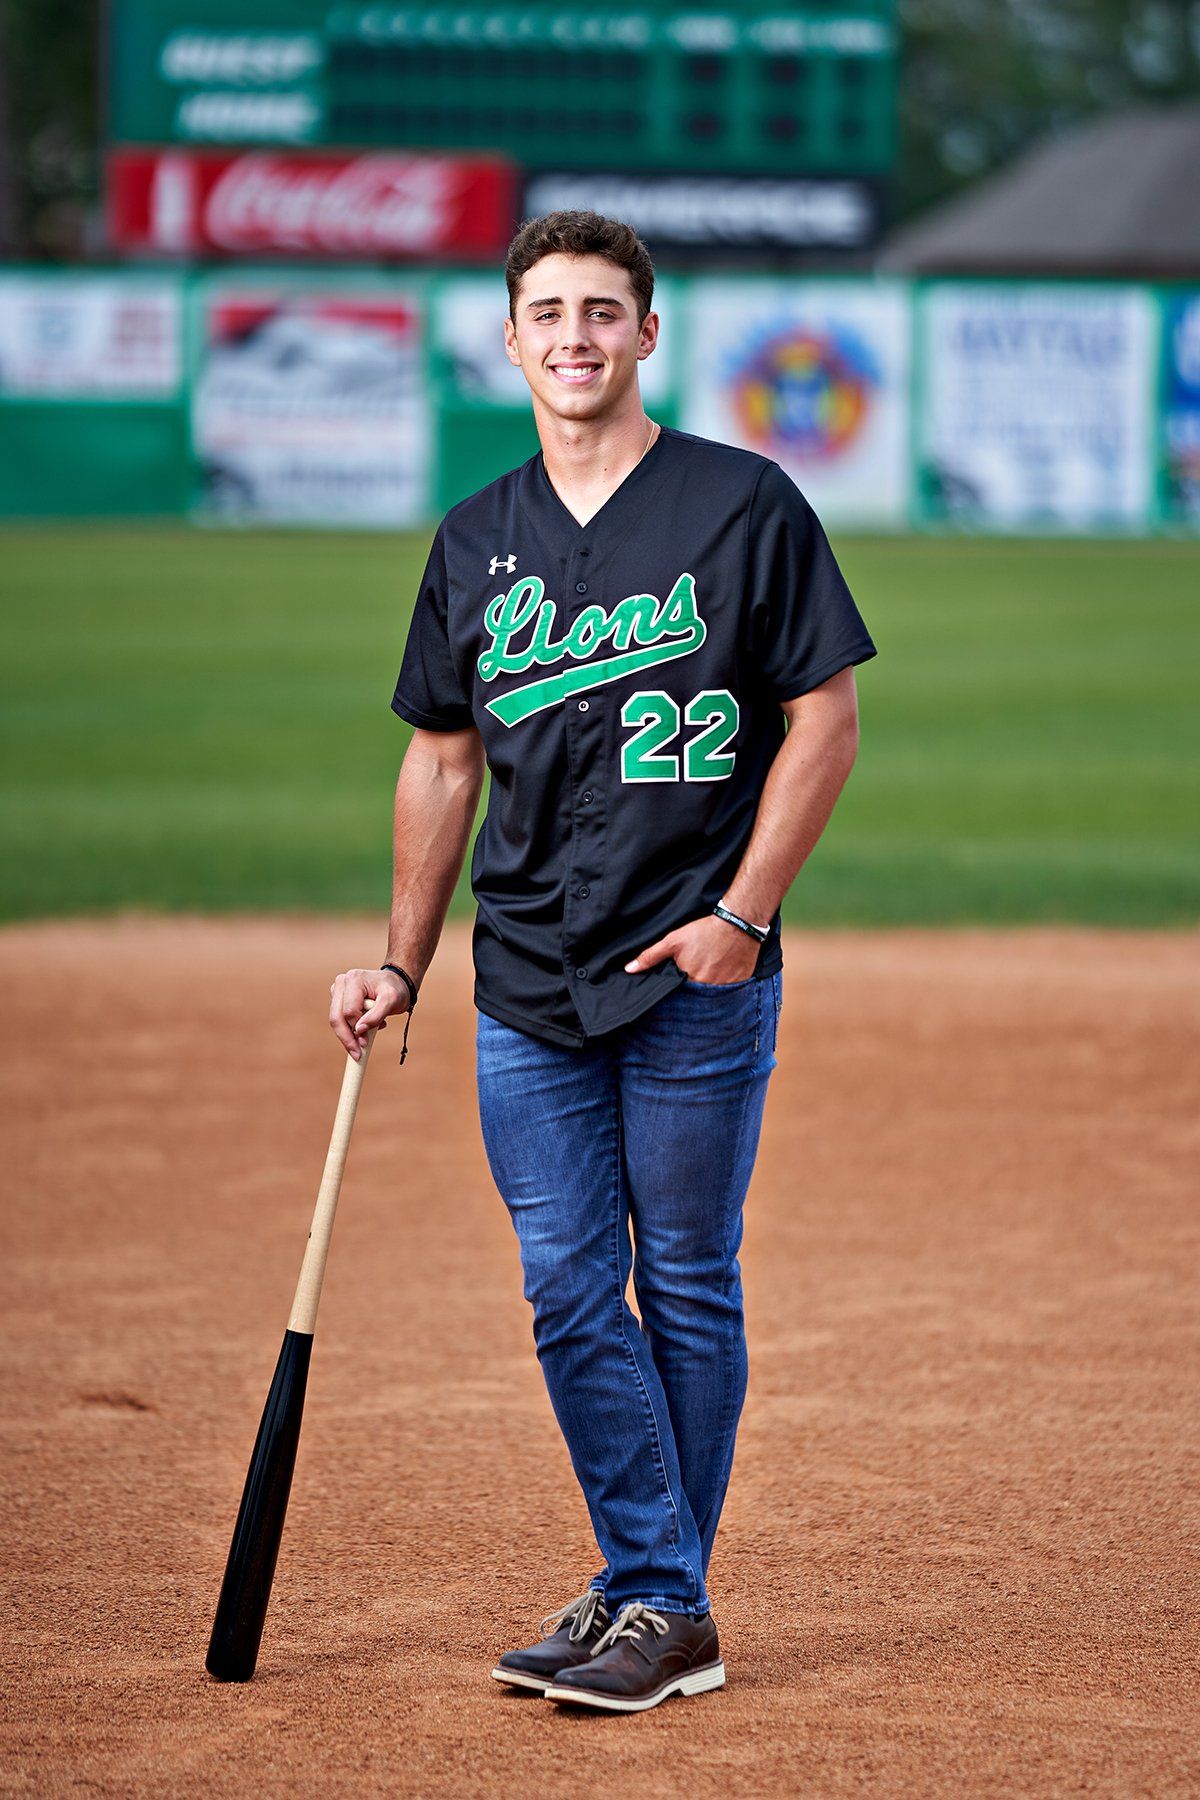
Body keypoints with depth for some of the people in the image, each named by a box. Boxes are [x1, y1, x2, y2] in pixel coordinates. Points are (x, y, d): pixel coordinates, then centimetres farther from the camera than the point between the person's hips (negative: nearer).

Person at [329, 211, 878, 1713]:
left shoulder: (744, 504, -3)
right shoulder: (476, 541, 11)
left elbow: (825, 716, -4)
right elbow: (444, 757, 18)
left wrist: (741, 913, -12)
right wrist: (400, 964, 14)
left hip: (699, 983, -5)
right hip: (527, 992, 5)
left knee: (685, 1292, 2)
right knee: (569, 1294, 2)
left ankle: (663, 1604, 9)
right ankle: (654, 1593, 9)